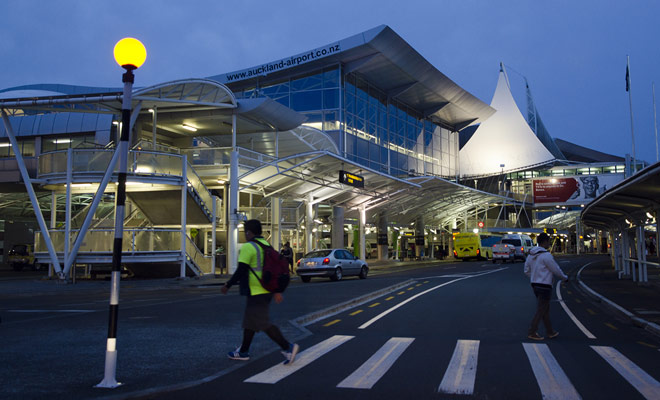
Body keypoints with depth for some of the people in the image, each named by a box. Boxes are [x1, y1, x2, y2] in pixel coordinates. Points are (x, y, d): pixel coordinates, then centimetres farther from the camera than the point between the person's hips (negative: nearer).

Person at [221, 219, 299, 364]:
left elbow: (240, 271, -16)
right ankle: (243, 351, 27)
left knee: (262, 323, -7)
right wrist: (276, 291, 14)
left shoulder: (248, 247, -13)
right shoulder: (266, 245, 13)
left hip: (257, 292, -9)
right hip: (267, 291, 9)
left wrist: (227, 286, -4)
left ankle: (287, 347, -11)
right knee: (250, 320, 17)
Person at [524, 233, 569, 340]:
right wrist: (565, 278, 8)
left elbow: (527, 271, 13)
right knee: (541, 311, -1)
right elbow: (556, 270, -10)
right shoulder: (546, 255, -17)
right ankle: (532, 332, 1)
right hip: (544, 286, -8)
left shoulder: (531, 255, 8)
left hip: (535, 284, 8)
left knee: (545, 309, 17)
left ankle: (550, 332, 25)